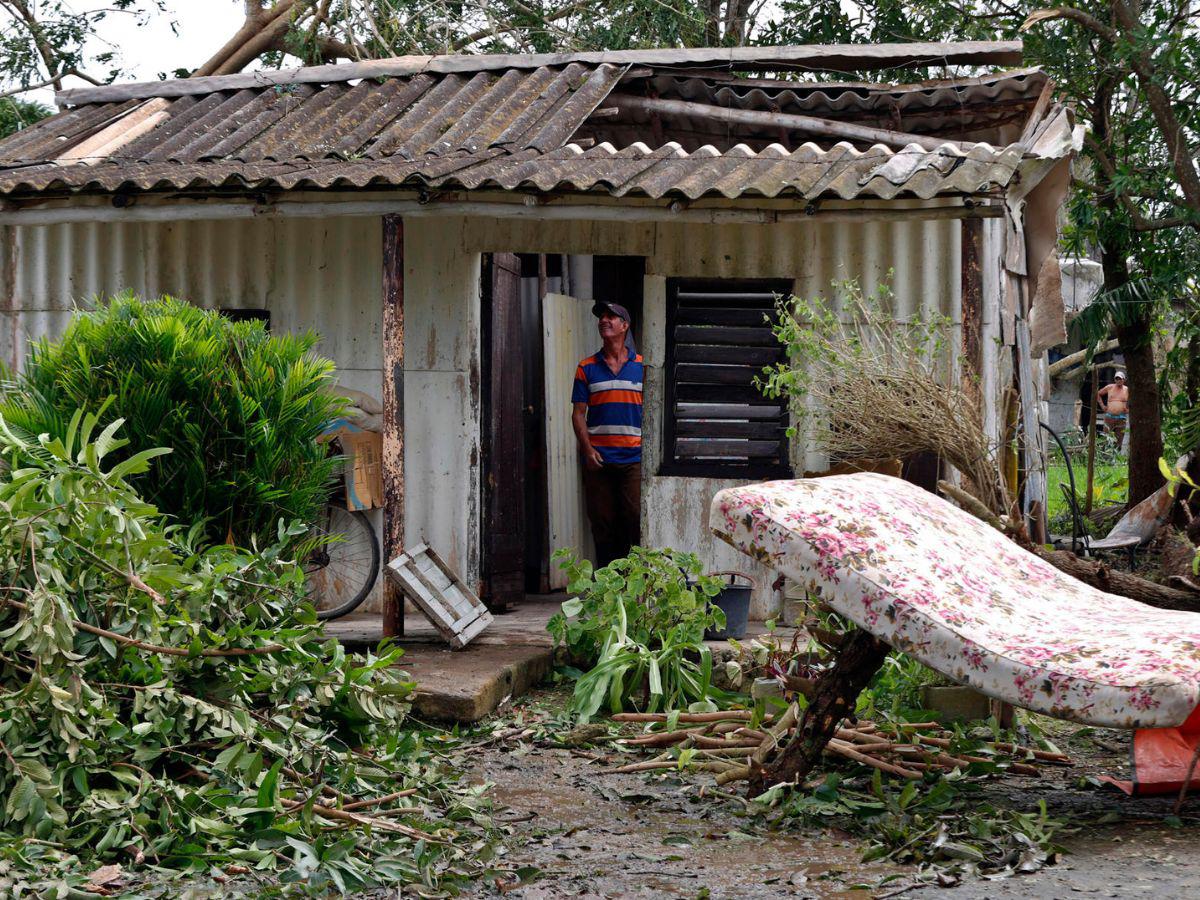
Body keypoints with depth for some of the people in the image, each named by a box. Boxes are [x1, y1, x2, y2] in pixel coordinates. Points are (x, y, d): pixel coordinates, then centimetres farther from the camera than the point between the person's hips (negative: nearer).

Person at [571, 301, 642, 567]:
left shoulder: (642, 366, 8)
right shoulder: (587, 368, 9)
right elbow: (578, 413, 6)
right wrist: (588, 449, -6)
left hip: (633, 457, -1)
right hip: (598, 458, 1)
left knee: (636, 519, -7)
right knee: (602, 521, 3)